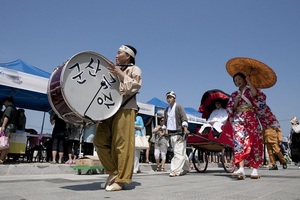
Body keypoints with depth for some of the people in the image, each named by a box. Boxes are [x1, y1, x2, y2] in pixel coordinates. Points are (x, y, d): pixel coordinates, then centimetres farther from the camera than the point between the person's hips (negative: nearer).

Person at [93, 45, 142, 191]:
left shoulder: (134, 69, 8)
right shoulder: (115, 70, 30)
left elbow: (134, 86, -10)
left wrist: (120, 74, -14)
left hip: (125, 110, -7)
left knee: (122, 145, -9)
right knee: (100, 140, 0)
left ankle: (121, 180, -1)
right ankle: (113, 171, 12)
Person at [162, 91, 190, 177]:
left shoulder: (178, 107, -4)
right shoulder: (167, 110, 16)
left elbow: (184, 118, -12)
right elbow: (165, 121, 25)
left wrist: (185, 128, -23)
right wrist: (164, 130, 19)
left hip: (179, 133, -7)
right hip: (171, 134, 7)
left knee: (179, 152, -8)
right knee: (181, 153, 14)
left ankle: (175, 170, -11)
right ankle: (186, 168, 25)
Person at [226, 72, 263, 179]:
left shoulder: (250, 90, 14)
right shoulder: (234, 94, 21)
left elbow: (254, 94, -12)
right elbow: (232, 109, 13)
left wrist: (248, 81, -3)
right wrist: (237, 100, -2)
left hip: (251, 118, -1)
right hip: (238, 119, 1)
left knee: (254, 142, -5)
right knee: (239, 141, -17)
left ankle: (255, 169, 1)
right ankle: (241, 169, -26)